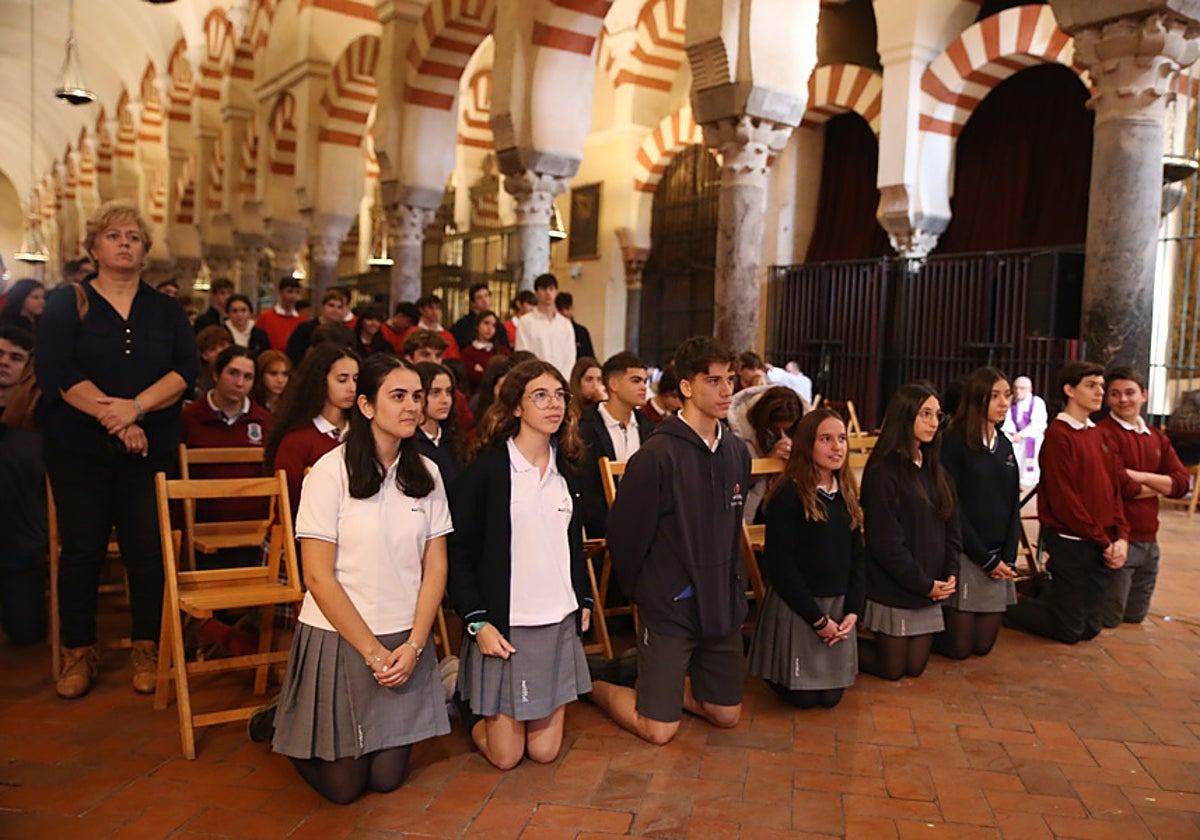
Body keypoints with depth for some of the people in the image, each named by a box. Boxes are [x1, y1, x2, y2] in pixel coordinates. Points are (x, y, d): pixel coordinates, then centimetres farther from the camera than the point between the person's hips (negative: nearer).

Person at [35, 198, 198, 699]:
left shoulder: (166, 311, 11)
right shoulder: (66, 304, 6)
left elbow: (186, 370, -3)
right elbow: (56, 369, -8)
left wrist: (136, 406, -18)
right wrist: (113, 417, -16)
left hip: (151, 448, 1)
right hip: (78, 450, -1)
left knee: (147, 550, 1)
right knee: (81, 549, 3)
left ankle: (147, 649, 15)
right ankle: (78, 652, 18)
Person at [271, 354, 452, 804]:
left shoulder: (426, 474, 1)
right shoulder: (331, 472, -13)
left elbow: (435, 568, 2)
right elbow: (318, 577, -13)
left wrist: (413, 646, -9)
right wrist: (373, 652, -13)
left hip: (405, 642, 4)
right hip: (339, 640, -4)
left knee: (386, 779, 12)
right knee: (343, 787, 8)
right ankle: (287, 723, 34)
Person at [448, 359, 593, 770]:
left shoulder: (567, 472, 9)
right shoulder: (486, 469, -10)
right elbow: (460, 552, -9)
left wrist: (584, 600, 11)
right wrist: (477, 622, -15)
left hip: (559, 623, 5)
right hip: (504, 625, -5)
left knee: (545, 750, 10)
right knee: (505, 755, 5)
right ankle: (469, 703, 33)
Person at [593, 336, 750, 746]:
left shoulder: (736, 453, 3)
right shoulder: (657, 455, -19)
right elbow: (625, 533, -12)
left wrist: (731, 585, 13)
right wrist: (636, 590, -1)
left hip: (722, 603, 6)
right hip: (670, 605, -6)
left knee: (727, 715, 13)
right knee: (659, 730, 0)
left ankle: (671, 685, 37)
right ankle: (592, 683, 24)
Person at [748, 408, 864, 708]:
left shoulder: (848, 495, 6)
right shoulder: (788, 495, -15)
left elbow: (857, 557, 10)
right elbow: (779, 564, -16)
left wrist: (853, 611, -2)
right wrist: (817, 618, -13)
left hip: (838, 606, 6)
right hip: (795, 606, -6)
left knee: (831, 696, 7)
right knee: (801, 696, 0)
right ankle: (770, 667, 30)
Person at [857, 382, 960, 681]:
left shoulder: (935, 471, 10)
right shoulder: (883, 472, -16)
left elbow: (951, 528, 12)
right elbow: (886, 542, -18)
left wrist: (951, 573, -3)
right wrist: (924, 584, -14)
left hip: (931, 588, 7)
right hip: (892, 590, -7)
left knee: (915, 667, 11)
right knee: (891, 668, 3)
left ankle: (846, 644, 30)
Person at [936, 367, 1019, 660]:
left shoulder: (1005, 446, 12)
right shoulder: (954, 441, -10)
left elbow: (1013, 507, 11)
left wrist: (1008, 557, -2)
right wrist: (985, 559, -12)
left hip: (998, 558, 6)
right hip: (964, 556, -6)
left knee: (983, 646, 8)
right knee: (958, 647, -2)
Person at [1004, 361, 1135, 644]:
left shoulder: (1097, 435, 12)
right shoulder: (1058, 434, -14)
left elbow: (1118, 486, 11)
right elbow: (1063, 499, -18)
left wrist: (1121, 536, -3)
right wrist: (1103, 541, -14)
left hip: (1103, 546, 8)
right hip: (1071, 544, -8)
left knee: (1090, 628, 11)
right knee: (1069, 630, 1)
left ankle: (1044, 596, 31)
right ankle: (1006, 607, 18)